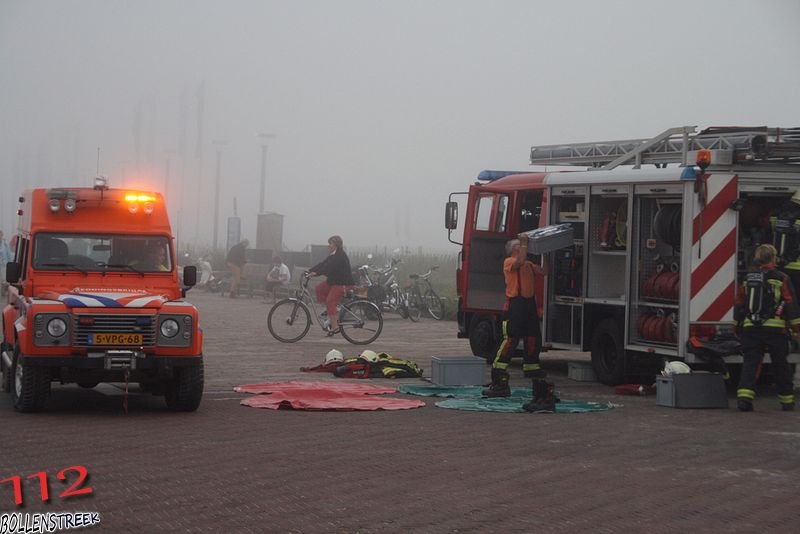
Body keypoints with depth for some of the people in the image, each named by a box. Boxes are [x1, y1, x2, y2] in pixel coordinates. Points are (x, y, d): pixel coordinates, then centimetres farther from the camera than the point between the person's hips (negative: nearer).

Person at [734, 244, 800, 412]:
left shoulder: (748, 279, 11)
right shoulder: (781, 279, -2)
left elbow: (739, 305, 15)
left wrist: (738, 325, 25)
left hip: (750, 328, 3)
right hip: (775, 328, -3)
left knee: (750, 363, 1)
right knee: (781, 366, 8)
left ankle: (744, 396, -17)